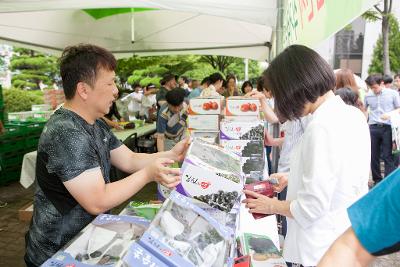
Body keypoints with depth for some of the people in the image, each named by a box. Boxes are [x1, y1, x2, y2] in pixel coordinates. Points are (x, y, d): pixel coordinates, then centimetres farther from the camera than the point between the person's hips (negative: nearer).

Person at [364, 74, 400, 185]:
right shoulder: (368, 96, 5)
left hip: (388, 127, -2)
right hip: (373, 128, 3)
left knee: (388, 156, -2)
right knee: (374, 156, 7)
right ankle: (377, 180, 21)